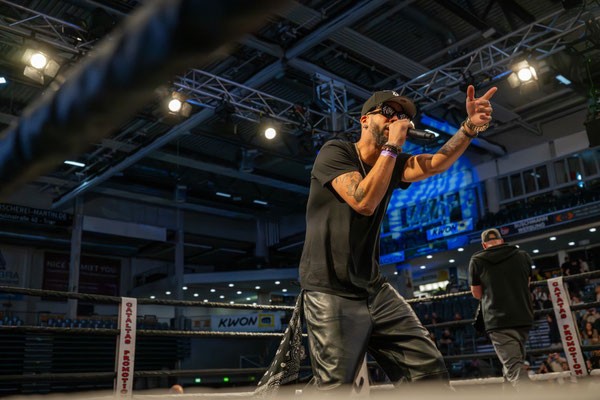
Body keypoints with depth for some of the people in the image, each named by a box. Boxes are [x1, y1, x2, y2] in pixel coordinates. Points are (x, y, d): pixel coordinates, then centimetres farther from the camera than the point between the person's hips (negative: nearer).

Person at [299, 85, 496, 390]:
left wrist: (470, 127, -23)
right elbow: (364, 202, -23)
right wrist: (393, 145, -17)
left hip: (375, 290, 7)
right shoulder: (335, 152, -7)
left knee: (431, 373, 0)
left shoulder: (390, 164, 12)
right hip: (332, 295, -6)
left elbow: (436, 163, -7)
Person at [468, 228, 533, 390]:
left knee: (513, 366, -8)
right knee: (516, 359, 22)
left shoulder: (476, 261, 0)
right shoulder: (523, 256, 8)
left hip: (497, 320, -4)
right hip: (523, 317, 4)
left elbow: (477, 294, 6)